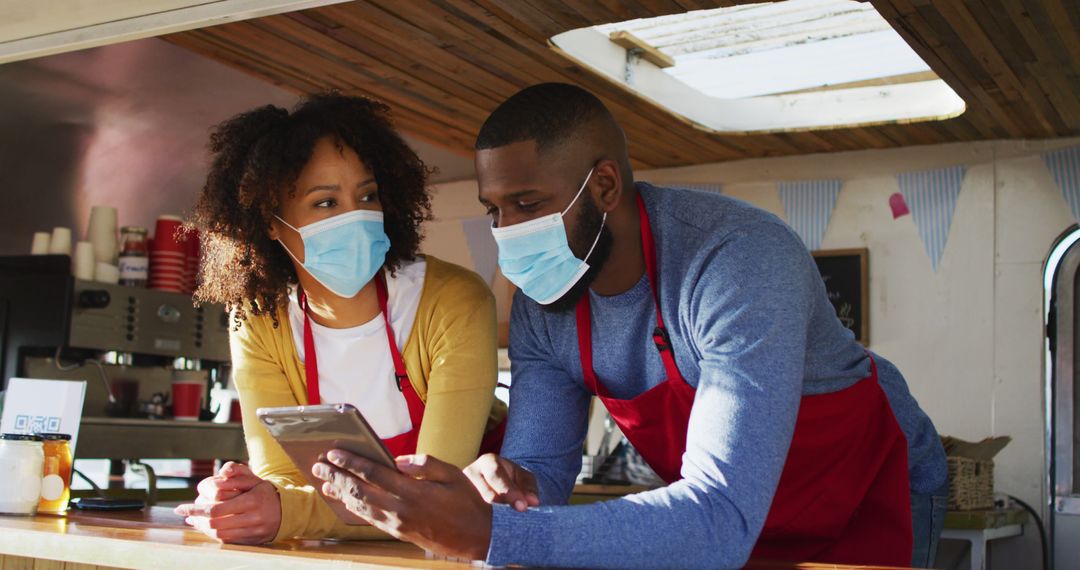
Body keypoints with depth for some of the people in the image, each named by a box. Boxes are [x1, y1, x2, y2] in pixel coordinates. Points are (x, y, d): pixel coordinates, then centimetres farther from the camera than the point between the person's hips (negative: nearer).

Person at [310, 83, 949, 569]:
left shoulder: (740, 262, -33)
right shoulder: (541, 308, -12)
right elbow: (543, 466, -6)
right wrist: (509, 487, -32)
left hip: (871, 498, -5)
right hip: (720, 514, 5)